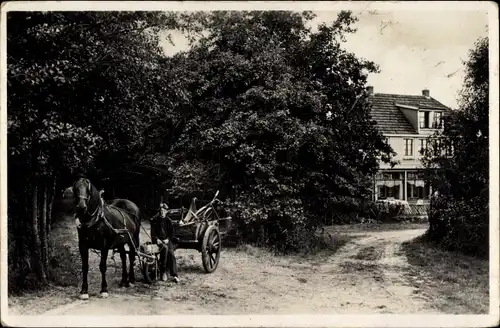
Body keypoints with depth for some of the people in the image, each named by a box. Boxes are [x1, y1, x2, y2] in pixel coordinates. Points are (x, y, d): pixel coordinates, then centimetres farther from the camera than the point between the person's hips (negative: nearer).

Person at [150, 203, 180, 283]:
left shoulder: (168, 221, 10)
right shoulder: (154, 220, 6)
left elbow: (171, 233, 11)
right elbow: (153, 232, 4)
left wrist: (168, 239, -8)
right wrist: (156, 239, -13)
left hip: (167, 240, 2)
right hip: (158, 240, -2)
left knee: (171, 252, -24)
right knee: (165, 248, -33)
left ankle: (174, 275, -22)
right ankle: (163, 272, -24)